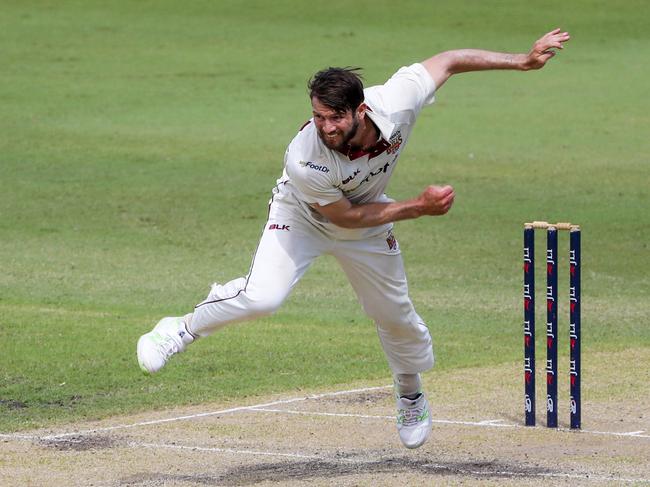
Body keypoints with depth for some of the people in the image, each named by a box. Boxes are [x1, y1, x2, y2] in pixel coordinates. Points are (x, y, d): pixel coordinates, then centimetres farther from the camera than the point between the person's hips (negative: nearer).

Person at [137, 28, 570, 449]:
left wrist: (523, 61, -14)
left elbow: (448, 61, -19)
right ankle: (181, 331, -2)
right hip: (303, 218, -4)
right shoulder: (305, 161, -41)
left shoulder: (396, 102, -36)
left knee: (396, 316, 16)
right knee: (262, 296, -28)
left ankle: (412, 395, 46)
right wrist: (418, 207, -25)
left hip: (370, 220, 4)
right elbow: (345, 217, -25)